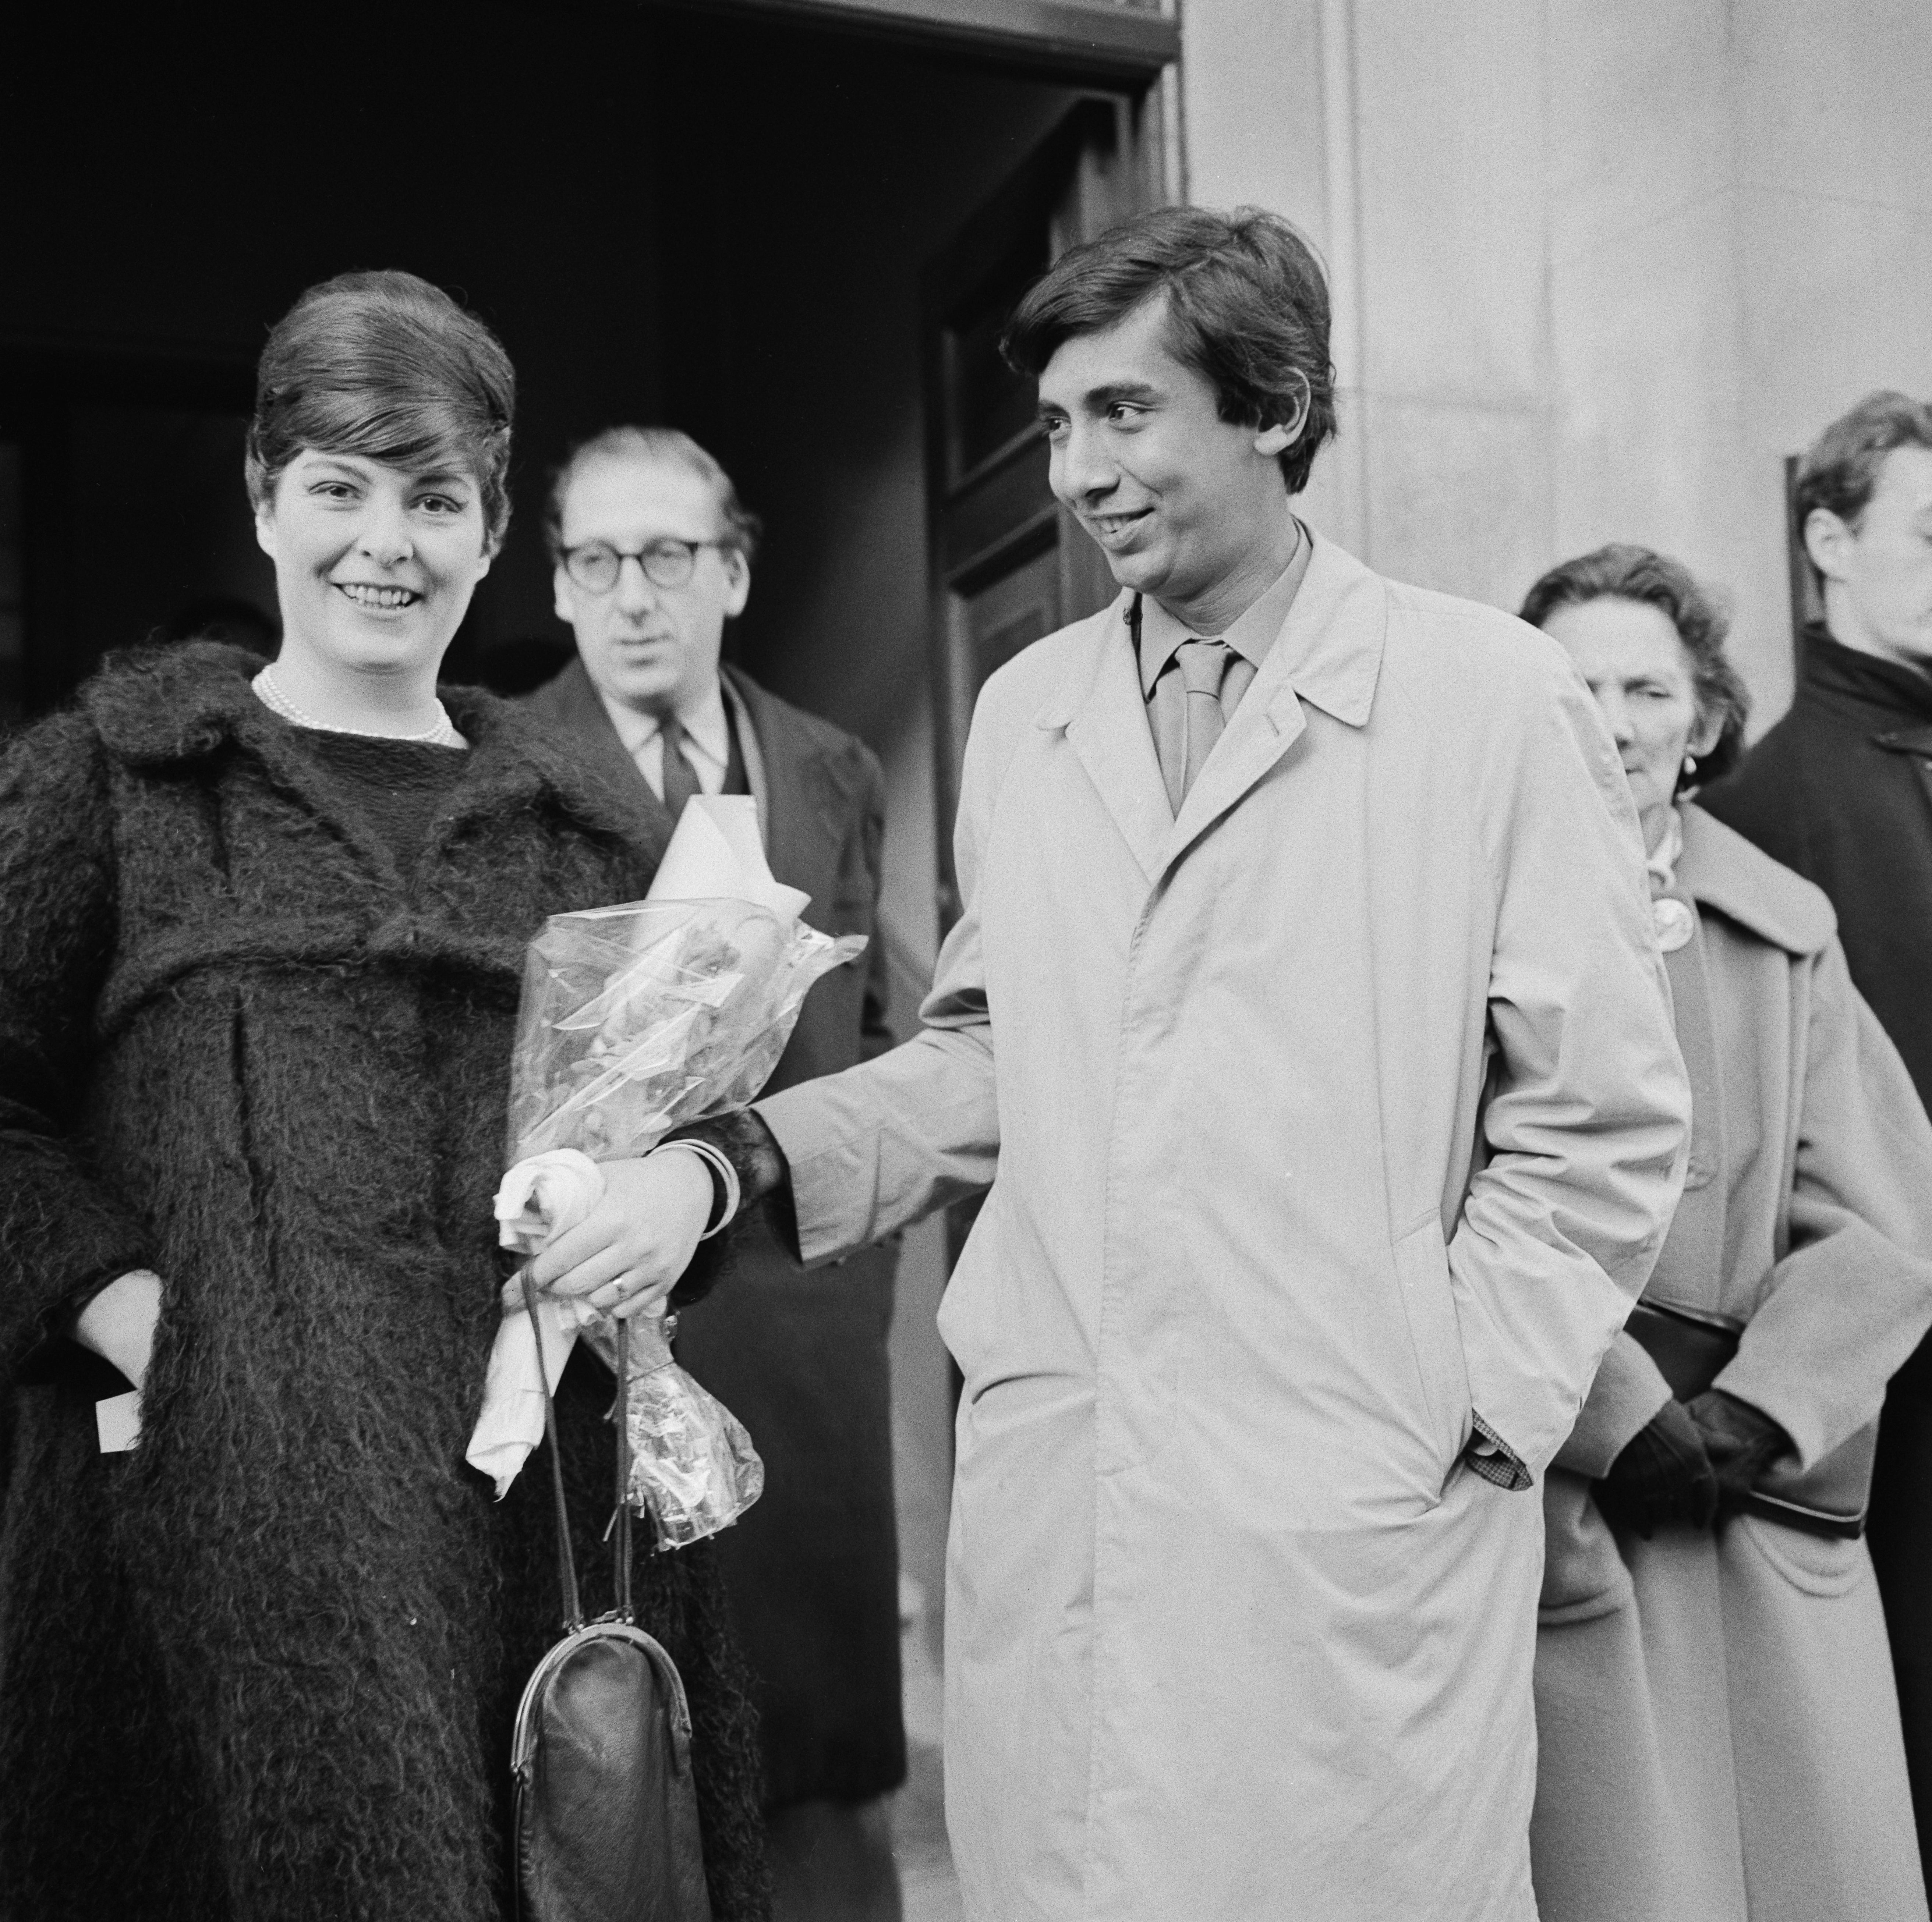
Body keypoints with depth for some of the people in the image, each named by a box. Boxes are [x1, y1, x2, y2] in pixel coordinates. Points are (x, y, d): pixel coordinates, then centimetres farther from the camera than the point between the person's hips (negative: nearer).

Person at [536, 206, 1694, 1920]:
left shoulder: (1492, 697, -3)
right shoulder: (1023, 712, 10)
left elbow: (1600, 1126, -2)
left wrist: (1459, 1410, -8)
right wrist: (737, 1163, 3)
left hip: (1354, 1524, -3)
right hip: (1047, 1512, 4)